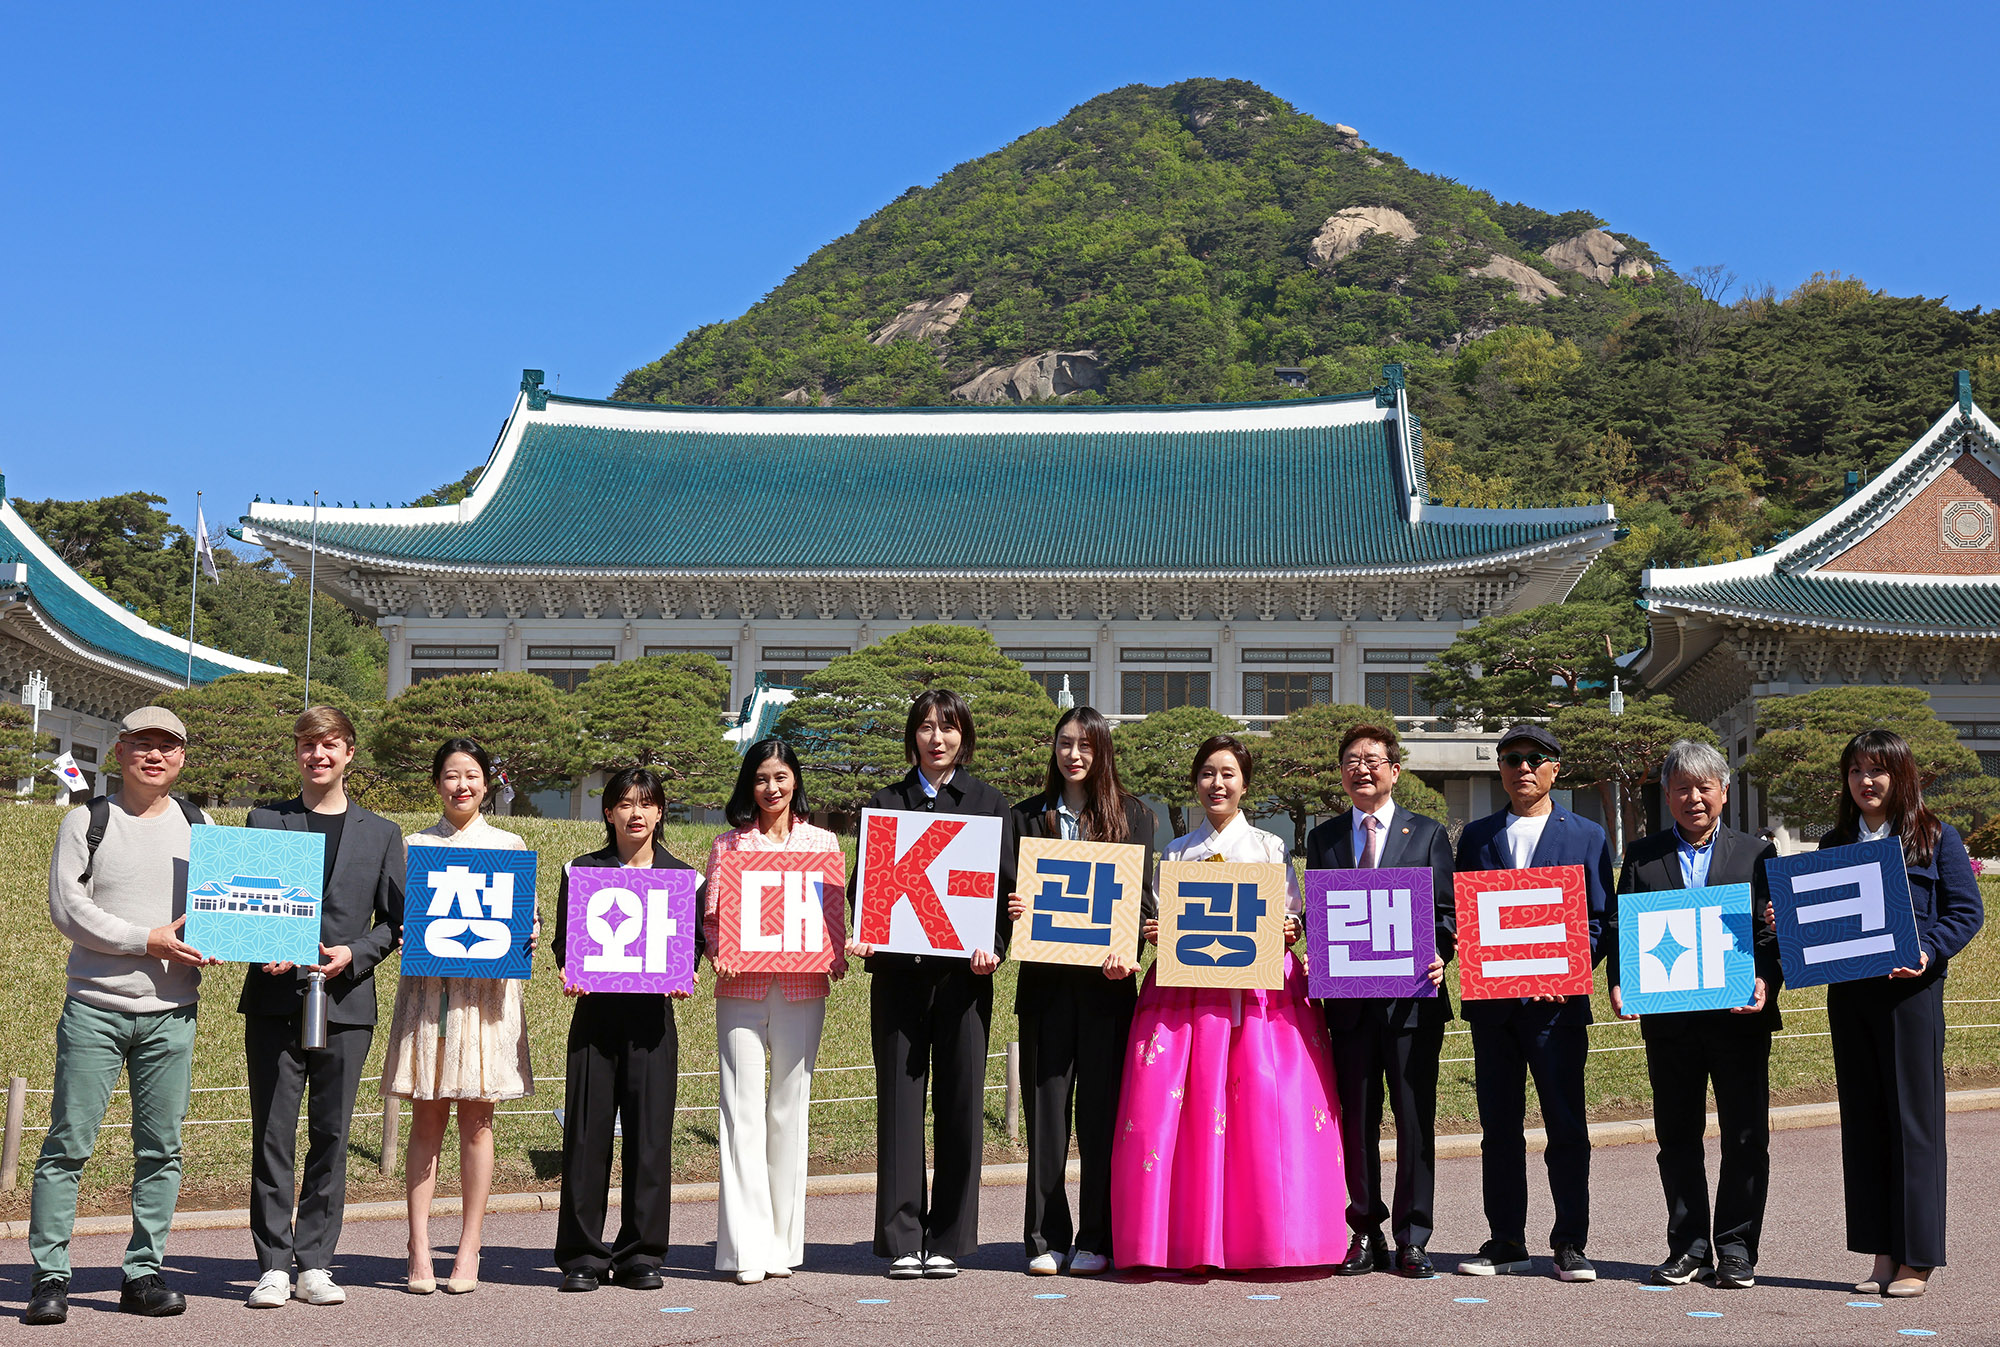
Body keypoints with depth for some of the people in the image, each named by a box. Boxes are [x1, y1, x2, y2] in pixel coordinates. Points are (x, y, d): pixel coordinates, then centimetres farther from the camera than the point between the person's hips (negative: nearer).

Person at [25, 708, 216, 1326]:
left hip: (171, 1015, 3)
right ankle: (49, 1274, 5)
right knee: (68, 1143, -3)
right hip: (95, 1007, -3)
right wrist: (149, 940, -13)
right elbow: (67, 909, -6)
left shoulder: (198, 827, 12)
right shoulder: (87, 821, 3)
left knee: (161, 1148, 3)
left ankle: (143, 1273, 12)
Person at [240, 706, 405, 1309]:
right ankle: (274, 1265, 6)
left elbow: (395, 920, 10)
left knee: (330, 1136, 3)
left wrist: (353, 954, -8)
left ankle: (314, 1264, 11)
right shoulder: (264, 821, 10)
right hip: (275, 997, -1)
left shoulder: (381, 833, 12)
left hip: (345, 1003, 1)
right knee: (273, 1135, -2)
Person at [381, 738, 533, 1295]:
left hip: (487, 990, 0)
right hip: (427, 986, 0)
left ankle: (468, 1252, 6)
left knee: (476, 1120, 1)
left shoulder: (510, 846, 10)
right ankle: (419, 1253, 3)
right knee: (426, 1119, 0)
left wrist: (526, 941, -9)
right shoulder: (413, 846, 11)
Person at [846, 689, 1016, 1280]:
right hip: (897, 969, 1)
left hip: (962, 971, 0)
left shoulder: (990, 805, 10)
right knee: (899, 1102, 0)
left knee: (960, 1103, 1)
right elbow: (864, 882, 9)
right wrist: (859, 936, -10)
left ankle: (947, 1240, 10)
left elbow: (1006, 887, 6)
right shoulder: (885, 803, 12)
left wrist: (993, 946, -12)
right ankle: (902, 1241, 5)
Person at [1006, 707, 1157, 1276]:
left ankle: (1095, 1240, 9)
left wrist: (1128, 946, -15)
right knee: (1046, 1106, 1)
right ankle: (1047, 1238, 8)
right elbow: (1011, 890, 12)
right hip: (1046, 978, 1)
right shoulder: (1028, 816, 13)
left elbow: (1142, 892, 2)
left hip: (1106, 978, -1)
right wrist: (1014, 909, -12)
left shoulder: (1132, 814, 9)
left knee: (1101, 1107, 1)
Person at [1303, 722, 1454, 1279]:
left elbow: (1444, 911, 4)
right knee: (1355, 1120, 6)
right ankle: (1366, 1234, 16)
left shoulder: (1428, 833, 8)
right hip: (1349, 999, 2)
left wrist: (1437, 956, -14)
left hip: (1412, 995, -2)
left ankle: (1412, 1238, 10)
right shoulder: (1323, 838, 13)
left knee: (1415, 1119, 1)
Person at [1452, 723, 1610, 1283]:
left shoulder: (1587, 836, 7)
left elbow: (1600, 921, 4)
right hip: (1492, 1001, 3)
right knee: (1498, 1126, 7)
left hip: (1557, 1001, -2)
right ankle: (1506, 1242, 14)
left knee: (1566, 1126, -1)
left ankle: (1570, 1245, 7)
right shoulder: (1477, 835, 14)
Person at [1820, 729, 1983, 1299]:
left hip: (1910, 990, -4)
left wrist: (1927, 953, -16)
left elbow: (1967, 911, -2)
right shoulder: (1834, 845, 13)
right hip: (1848, 993, 4)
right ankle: (1883, 1256, 14)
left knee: (1913, 1118, -2)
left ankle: (1917, 1259, 5)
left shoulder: (1935, 838, 2)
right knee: (1862, 1121, 6)